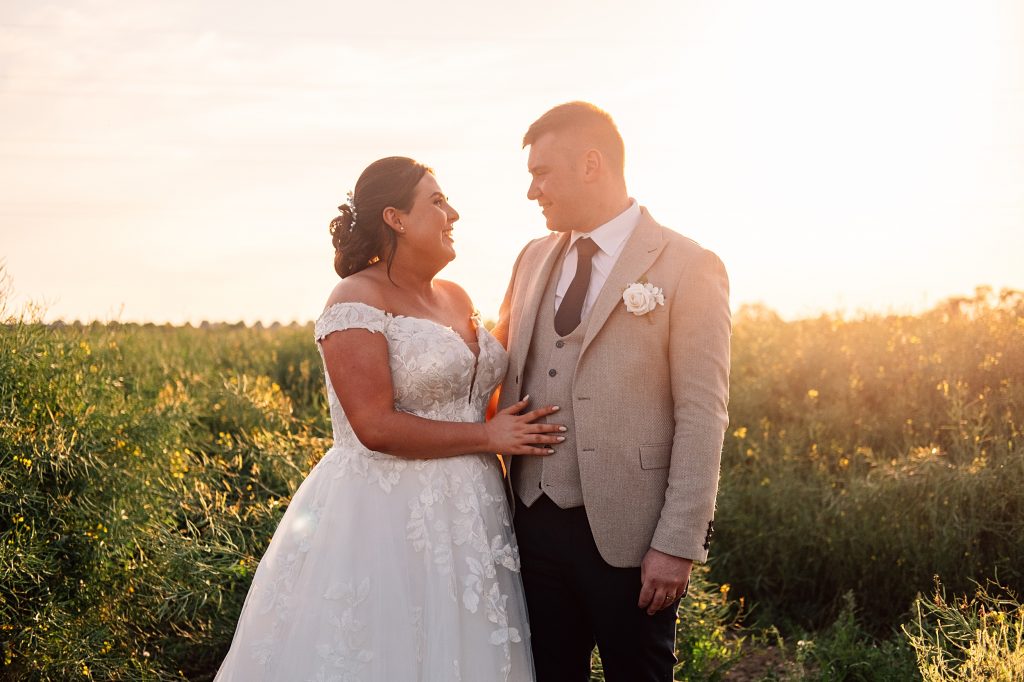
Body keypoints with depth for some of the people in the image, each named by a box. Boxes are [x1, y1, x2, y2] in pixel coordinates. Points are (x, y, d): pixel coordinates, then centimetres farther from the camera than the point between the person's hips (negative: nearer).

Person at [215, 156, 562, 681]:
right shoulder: (357, 300, -11)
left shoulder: (457, 299, 13)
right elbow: (375, 427, -19)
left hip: (466, 517, 7)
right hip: (387, 519, -7)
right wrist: (489, 437, -13)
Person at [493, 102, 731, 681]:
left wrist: (677, 545, -14)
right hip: (535, 521, 5)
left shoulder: (689, 268, -7)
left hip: (628, 532, -5)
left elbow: (702, 416, -10)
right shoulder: (535, 259, 11)